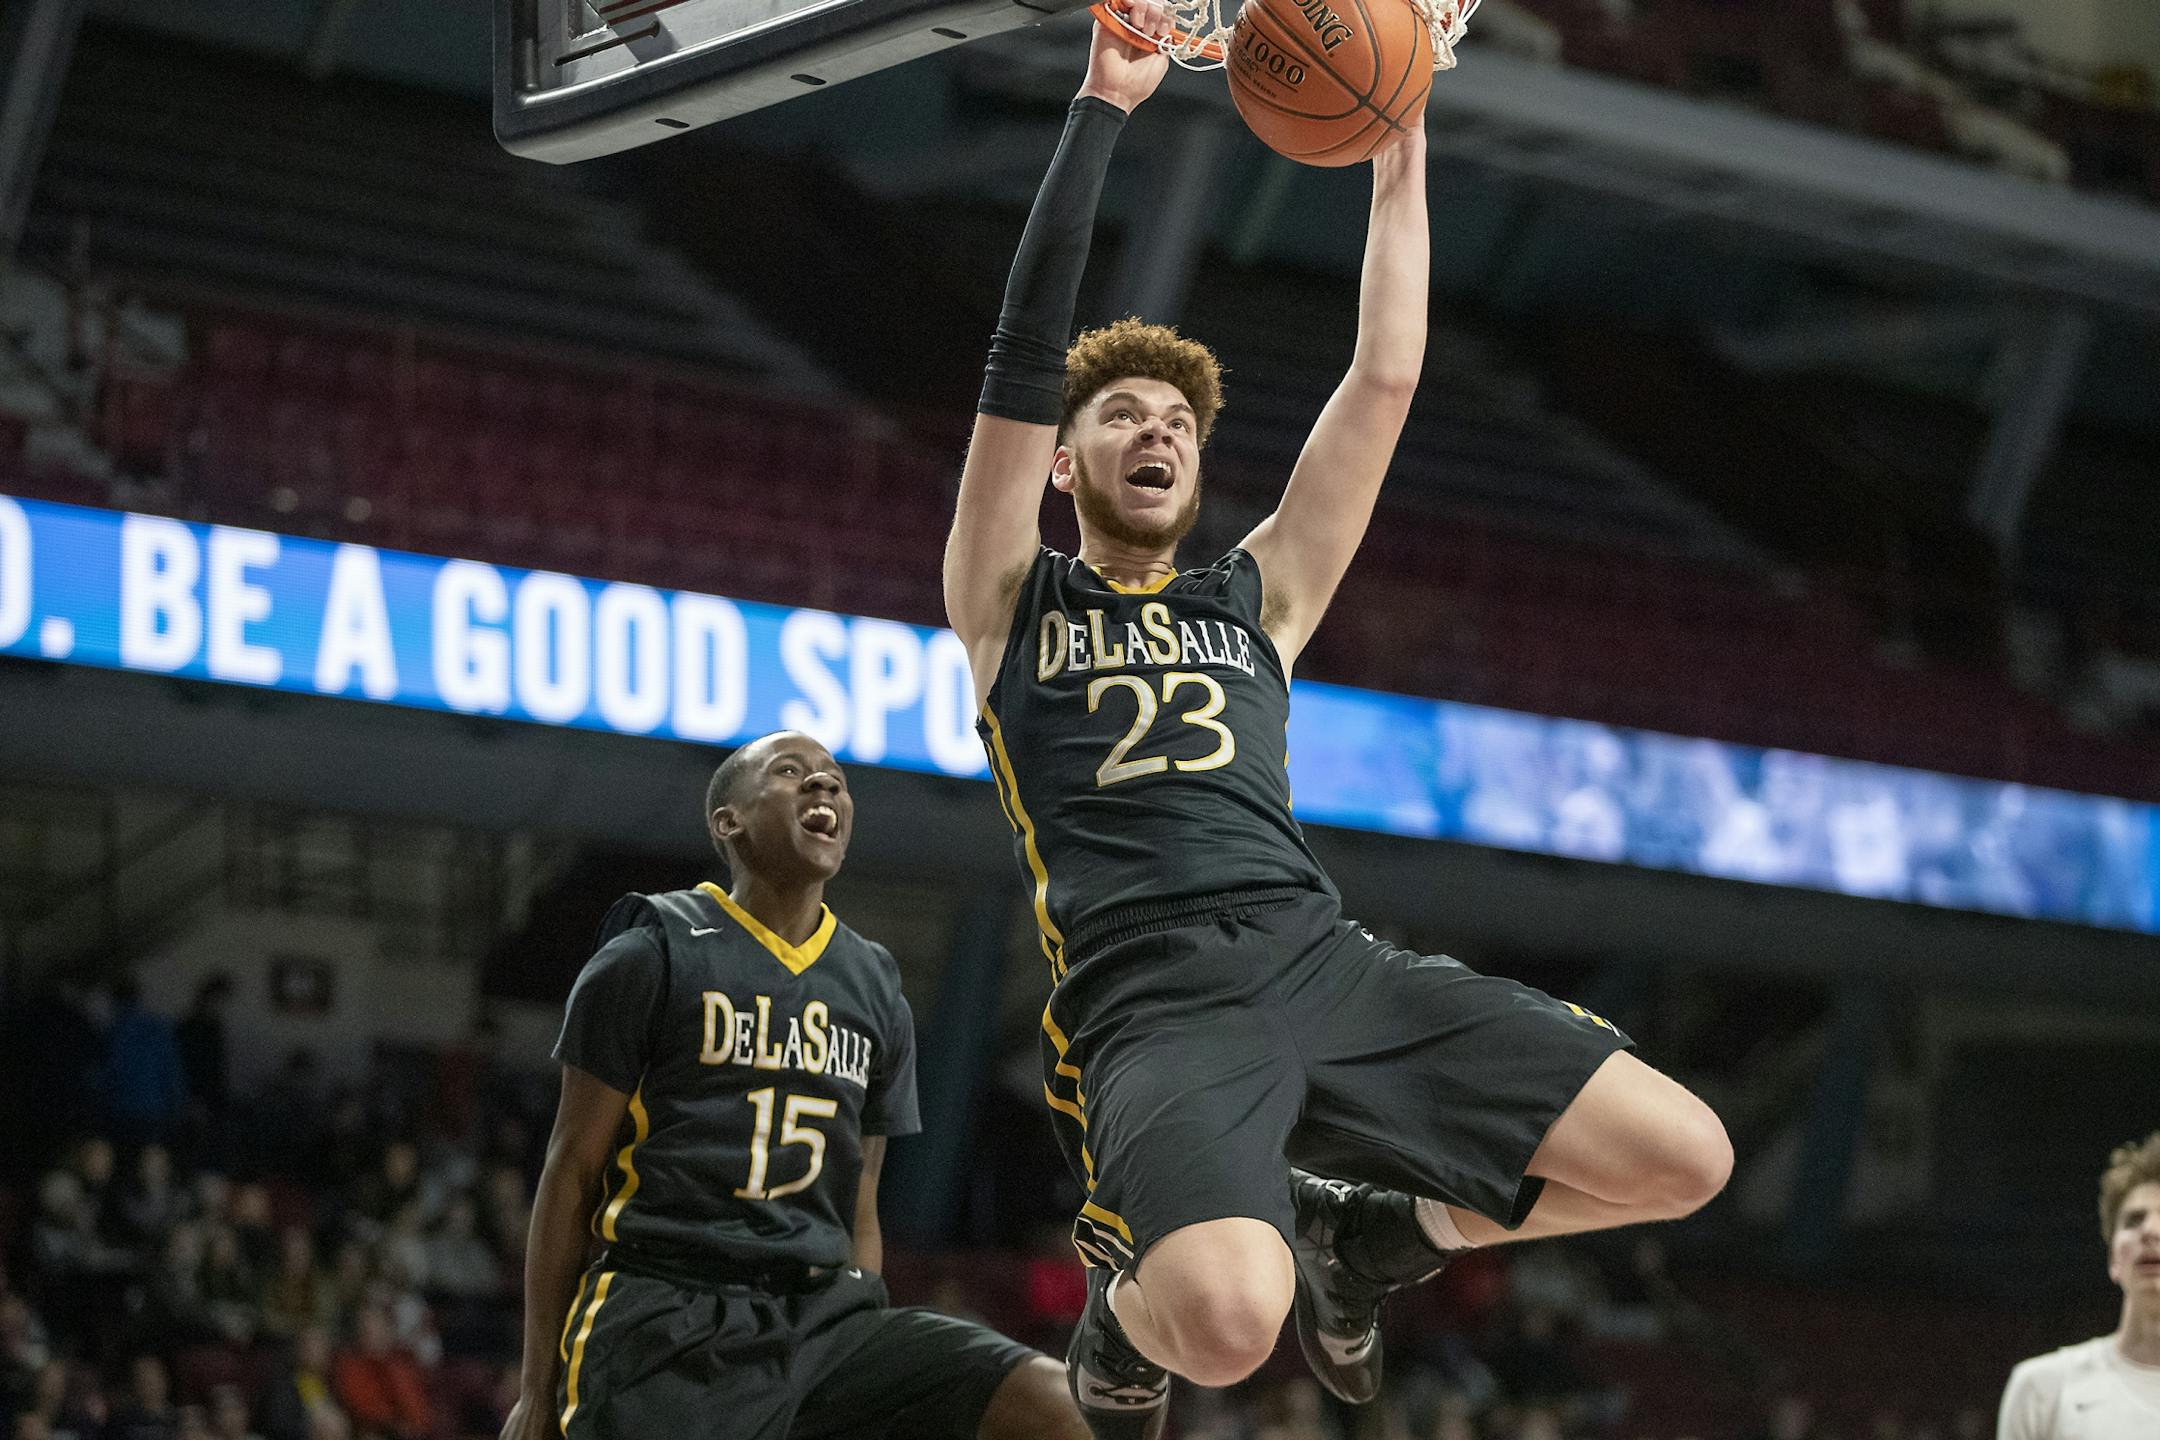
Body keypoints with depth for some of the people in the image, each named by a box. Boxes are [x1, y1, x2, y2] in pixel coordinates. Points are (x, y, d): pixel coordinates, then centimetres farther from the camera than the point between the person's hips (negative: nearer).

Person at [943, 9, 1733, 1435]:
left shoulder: (1255, 599, 27)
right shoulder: (1014, 602, 17)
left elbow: (1385, 380, 22)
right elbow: (1028, 348, 6)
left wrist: (1399, 151, 20)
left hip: (1325, 957, 5)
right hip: (1151, 992, -5)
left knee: (1683, 1157, -9)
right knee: (1228, 1319, -36)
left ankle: (1359, 1231, 16)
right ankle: (1127, 1308, 5)